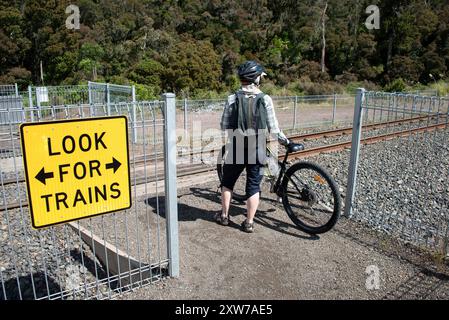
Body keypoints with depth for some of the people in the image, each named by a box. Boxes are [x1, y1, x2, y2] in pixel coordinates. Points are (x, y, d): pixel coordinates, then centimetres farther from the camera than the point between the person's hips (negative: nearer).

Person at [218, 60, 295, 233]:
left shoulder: (232, 99, -7)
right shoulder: (265, 99, -9)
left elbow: (224, 126, -5)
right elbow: (273, 128, -9)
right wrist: (285, 141, 8)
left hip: (236, 149, 0)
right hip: (257, 151, 0)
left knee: (227, 182, 20)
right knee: (254, 186, 11)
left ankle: (224, 215, 29)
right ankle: (249, 222, 17)